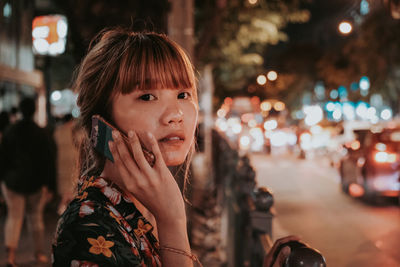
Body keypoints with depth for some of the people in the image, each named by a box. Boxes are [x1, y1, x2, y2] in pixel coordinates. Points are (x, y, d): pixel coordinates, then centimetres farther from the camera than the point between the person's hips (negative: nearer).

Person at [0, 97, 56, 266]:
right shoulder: (41, 133, -6)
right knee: (36, 216, 13)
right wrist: (48, 185, -4)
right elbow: (47, 160, -8)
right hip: (35, 183, 0)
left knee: (14, 216, 2)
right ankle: (39, 253, 24)